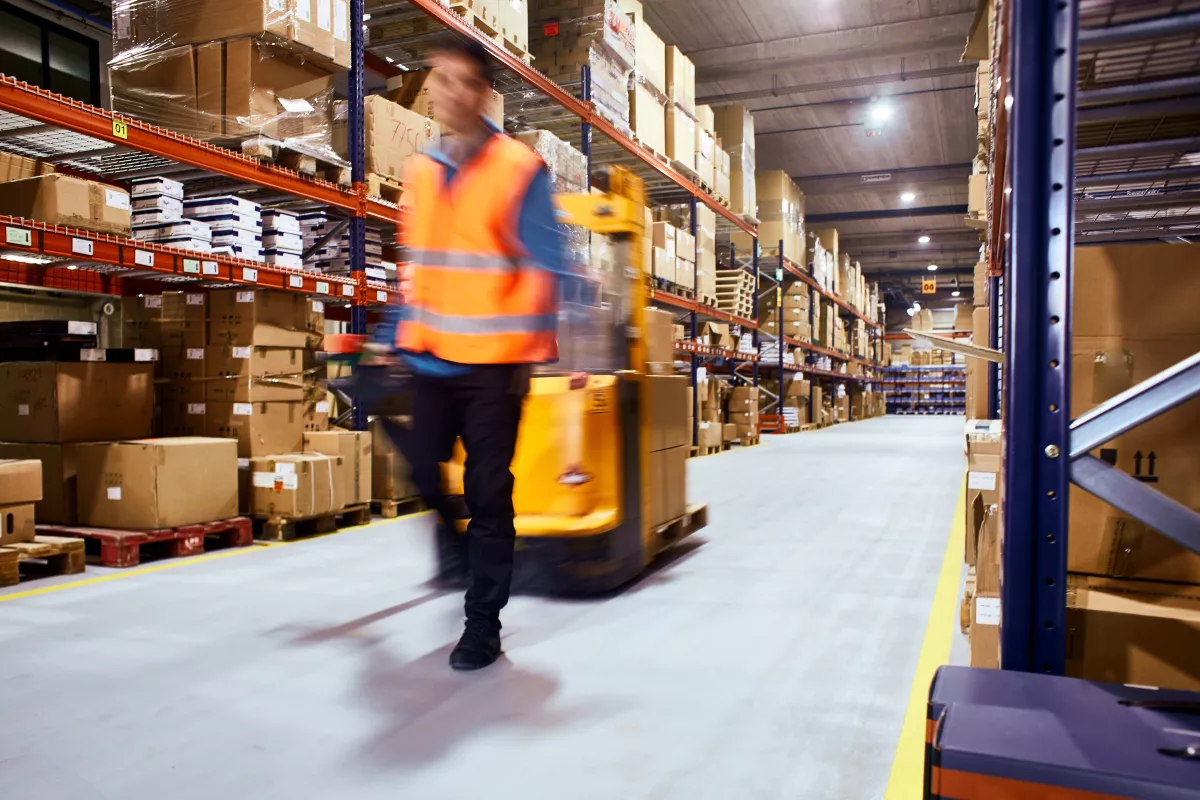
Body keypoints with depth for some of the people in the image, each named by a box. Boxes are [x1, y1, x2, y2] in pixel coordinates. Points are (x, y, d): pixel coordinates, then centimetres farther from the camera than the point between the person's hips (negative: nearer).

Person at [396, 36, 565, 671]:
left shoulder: (520, 169, -7)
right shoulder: (419, 172, 10)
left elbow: (544, 269, -9)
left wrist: (533, 352, -15)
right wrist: (405, 339, 16)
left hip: (493, 362, -5)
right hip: (430, 360, 5)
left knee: (487, 493, 1)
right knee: (424, 472, 10)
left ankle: (483, 622, 15)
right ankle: (455, 548, 41)